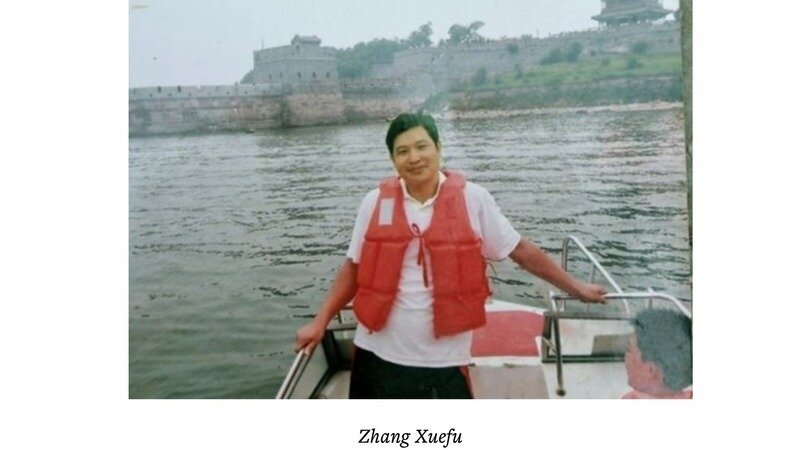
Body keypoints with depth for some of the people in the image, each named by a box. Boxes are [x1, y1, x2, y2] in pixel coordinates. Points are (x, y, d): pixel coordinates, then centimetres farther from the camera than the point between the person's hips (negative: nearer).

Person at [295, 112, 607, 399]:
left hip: (444, 360, -1)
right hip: (378, 355, 2)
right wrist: (320, 322, 3)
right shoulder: (375, 203, -2)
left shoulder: (472, 199, -6)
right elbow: (354, 268, 6)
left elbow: (521, 250, 3)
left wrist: (575, 288, 8)